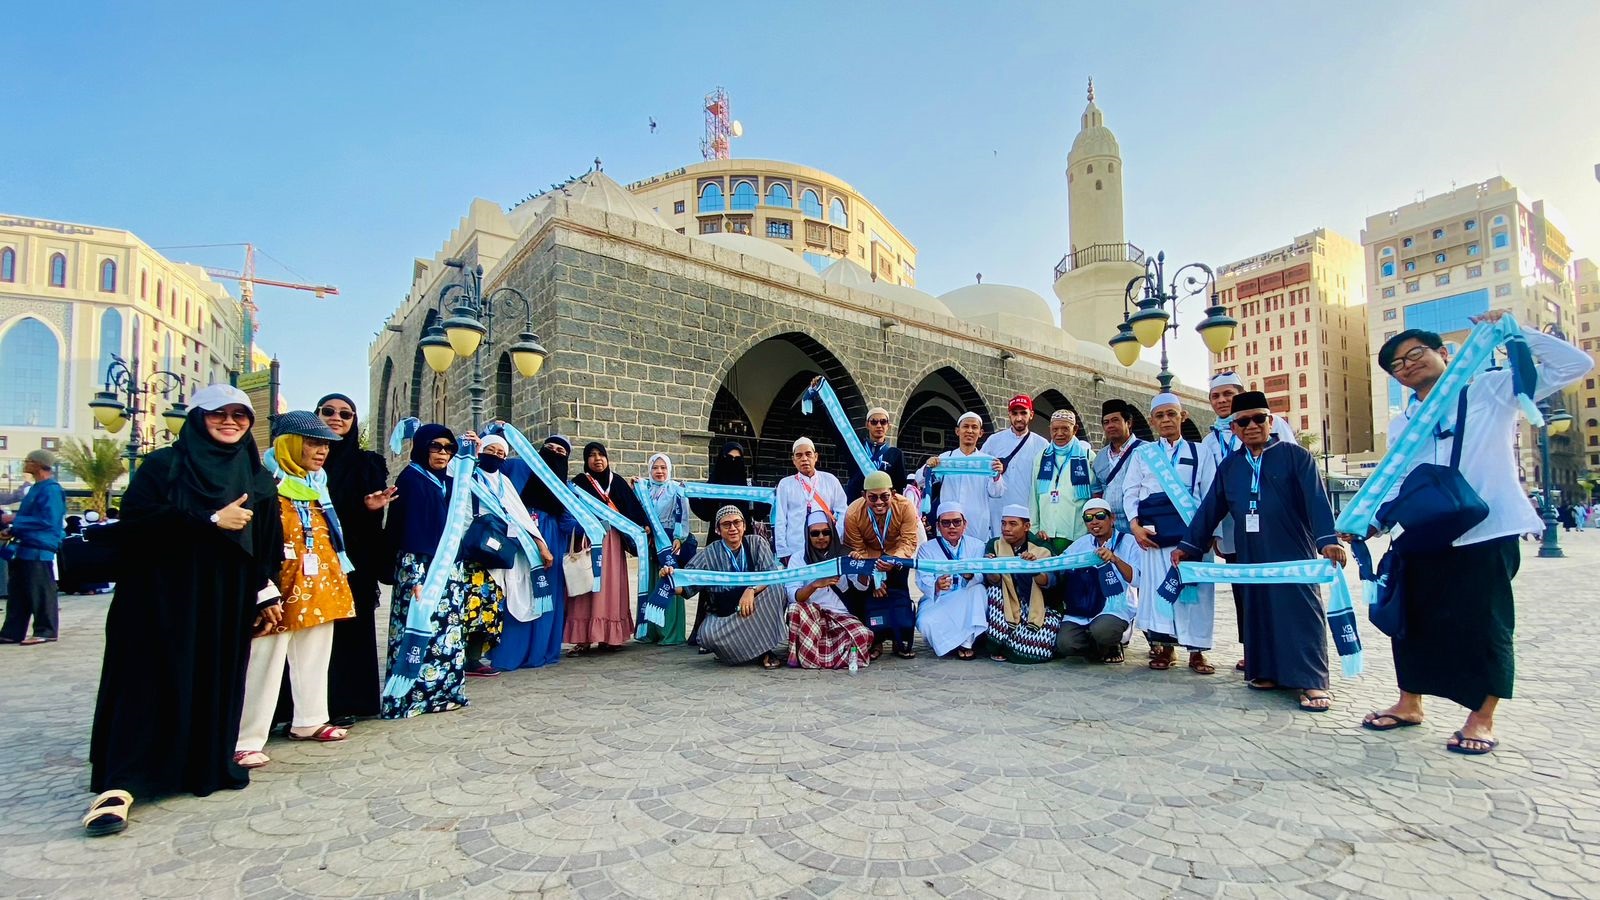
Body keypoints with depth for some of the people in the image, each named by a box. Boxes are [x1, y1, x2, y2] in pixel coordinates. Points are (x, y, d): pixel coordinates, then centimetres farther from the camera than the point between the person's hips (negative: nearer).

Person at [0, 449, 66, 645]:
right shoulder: (37, 488, 16)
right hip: (27, 548, 10)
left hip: (40, 549, -10)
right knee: (18, 592, 12)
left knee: (41, 592, -4)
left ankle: (45, 631, 3)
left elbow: (48, 521, -21)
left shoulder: (51, 490, -15)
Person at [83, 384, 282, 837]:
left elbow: (268, 543, 14)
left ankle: (210, 763, 19)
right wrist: (211, 521, -17)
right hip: (162, 595, -3)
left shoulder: (257, 477, 12)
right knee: (148, 684, -5)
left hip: (227, 600, 4)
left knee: (218, 680, 7)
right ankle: (120, 784, -2)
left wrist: (266, 593, 10)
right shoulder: (162, 466, 1)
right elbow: (137, 520, -12)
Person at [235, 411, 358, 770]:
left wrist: (338, 582, 20)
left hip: (320, 590, 8)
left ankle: (310, 720, 28)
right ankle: (246, 741, 5)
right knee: (264, 665, -3)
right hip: (282, 593, -8)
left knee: (314, 659, 15)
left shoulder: (317, 485, 14)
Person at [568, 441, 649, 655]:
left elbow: (631, 505, 6)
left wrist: (643, 525, -8)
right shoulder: (579, 482, 5)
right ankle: (582, 639, -4)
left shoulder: (617, 481, 12)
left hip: (611, 540, 3)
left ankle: (609, 636, 9)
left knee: (611, 586, 2)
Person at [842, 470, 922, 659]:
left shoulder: (905, 507, -31)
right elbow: (856, 550, -18)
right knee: (873, 595, -9)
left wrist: (894, 561, -53)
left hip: (897, 554, 0)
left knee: (900, 595, -8)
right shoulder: (853, 513, -29)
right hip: (869, 555, 0)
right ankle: (875, 641, 5)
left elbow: (909, 542, -32)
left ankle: (902, 643, 3)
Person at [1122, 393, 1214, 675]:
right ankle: (1163, 646, 9)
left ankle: (1196, 650, 6)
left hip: (1191, 530, 0)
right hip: (1154, 532, 1)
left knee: (1194, 588, -3)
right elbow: (1130, 492, 8)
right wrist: (1135, 525, -6)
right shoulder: (1142, 453, 12)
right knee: (1157, 586, 0)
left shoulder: (1198, 452, 11)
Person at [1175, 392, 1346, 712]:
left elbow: (1316, 499, -11)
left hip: (1292, 551, -4)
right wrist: (1189, 545, 11)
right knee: (1258, 611, 6)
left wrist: (1327, 538, -24)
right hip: (1250, 555, 4)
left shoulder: (1295, 455, 0)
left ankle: (1312, 681, -2)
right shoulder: (1229, 466, 12)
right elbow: (1210, 508, 13)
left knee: (1301, 611, -4)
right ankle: (1268, 671, 15)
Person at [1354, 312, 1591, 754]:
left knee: (1483, 623, 1)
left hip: (1487, 533, -4)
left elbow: (1574, 365, -2)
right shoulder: (1401, 425, 13)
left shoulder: (1490, 391, 2)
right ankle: (1409, 703, 25)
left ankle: (1482, 718, 19)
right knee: (1413, 618, 9)